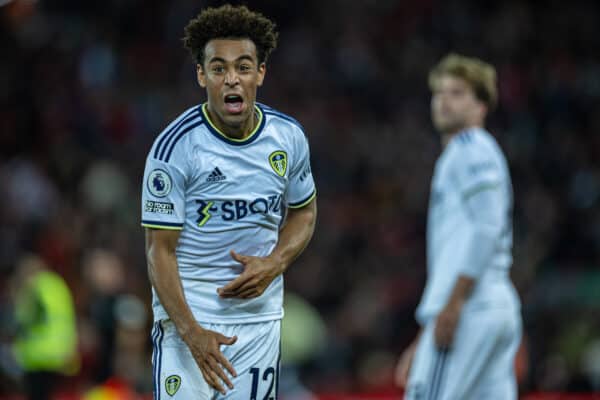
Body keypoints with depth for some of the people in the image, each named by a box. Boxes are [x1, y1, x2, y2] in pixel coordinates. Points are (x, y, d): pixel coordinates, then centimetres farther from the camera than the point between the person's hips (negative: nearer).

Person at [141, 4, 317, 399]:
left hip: (261, 316, 4)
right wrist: (191, 332, -24)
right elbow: (160, 250, -12)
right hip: (189, 314, -4)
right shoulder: (175, 145, -14)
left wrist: (274, 264, -5)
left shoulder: (289, 137, 0)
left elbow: (304, 213, 17)